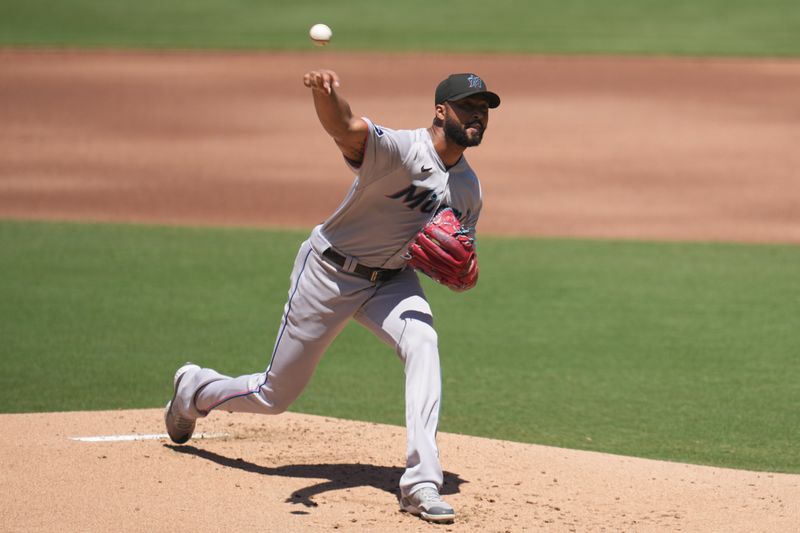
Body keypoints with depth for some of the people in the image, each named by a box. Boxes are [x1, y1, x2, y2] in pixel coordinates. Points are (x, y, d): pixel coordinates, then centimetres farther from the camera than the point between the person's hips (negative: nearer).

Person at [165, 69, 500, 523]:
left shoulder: (470, 190, -3)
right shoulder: (401, 149, -26)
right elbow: (348, 130, -48)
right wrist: (326, 95, -71)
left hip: (392, 280, 5)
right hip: (330, 273, -5)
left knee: (423, 344, -28)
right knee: (275, 396, 7)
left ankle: (421, 484, -30)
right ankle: (194, 388, 41)